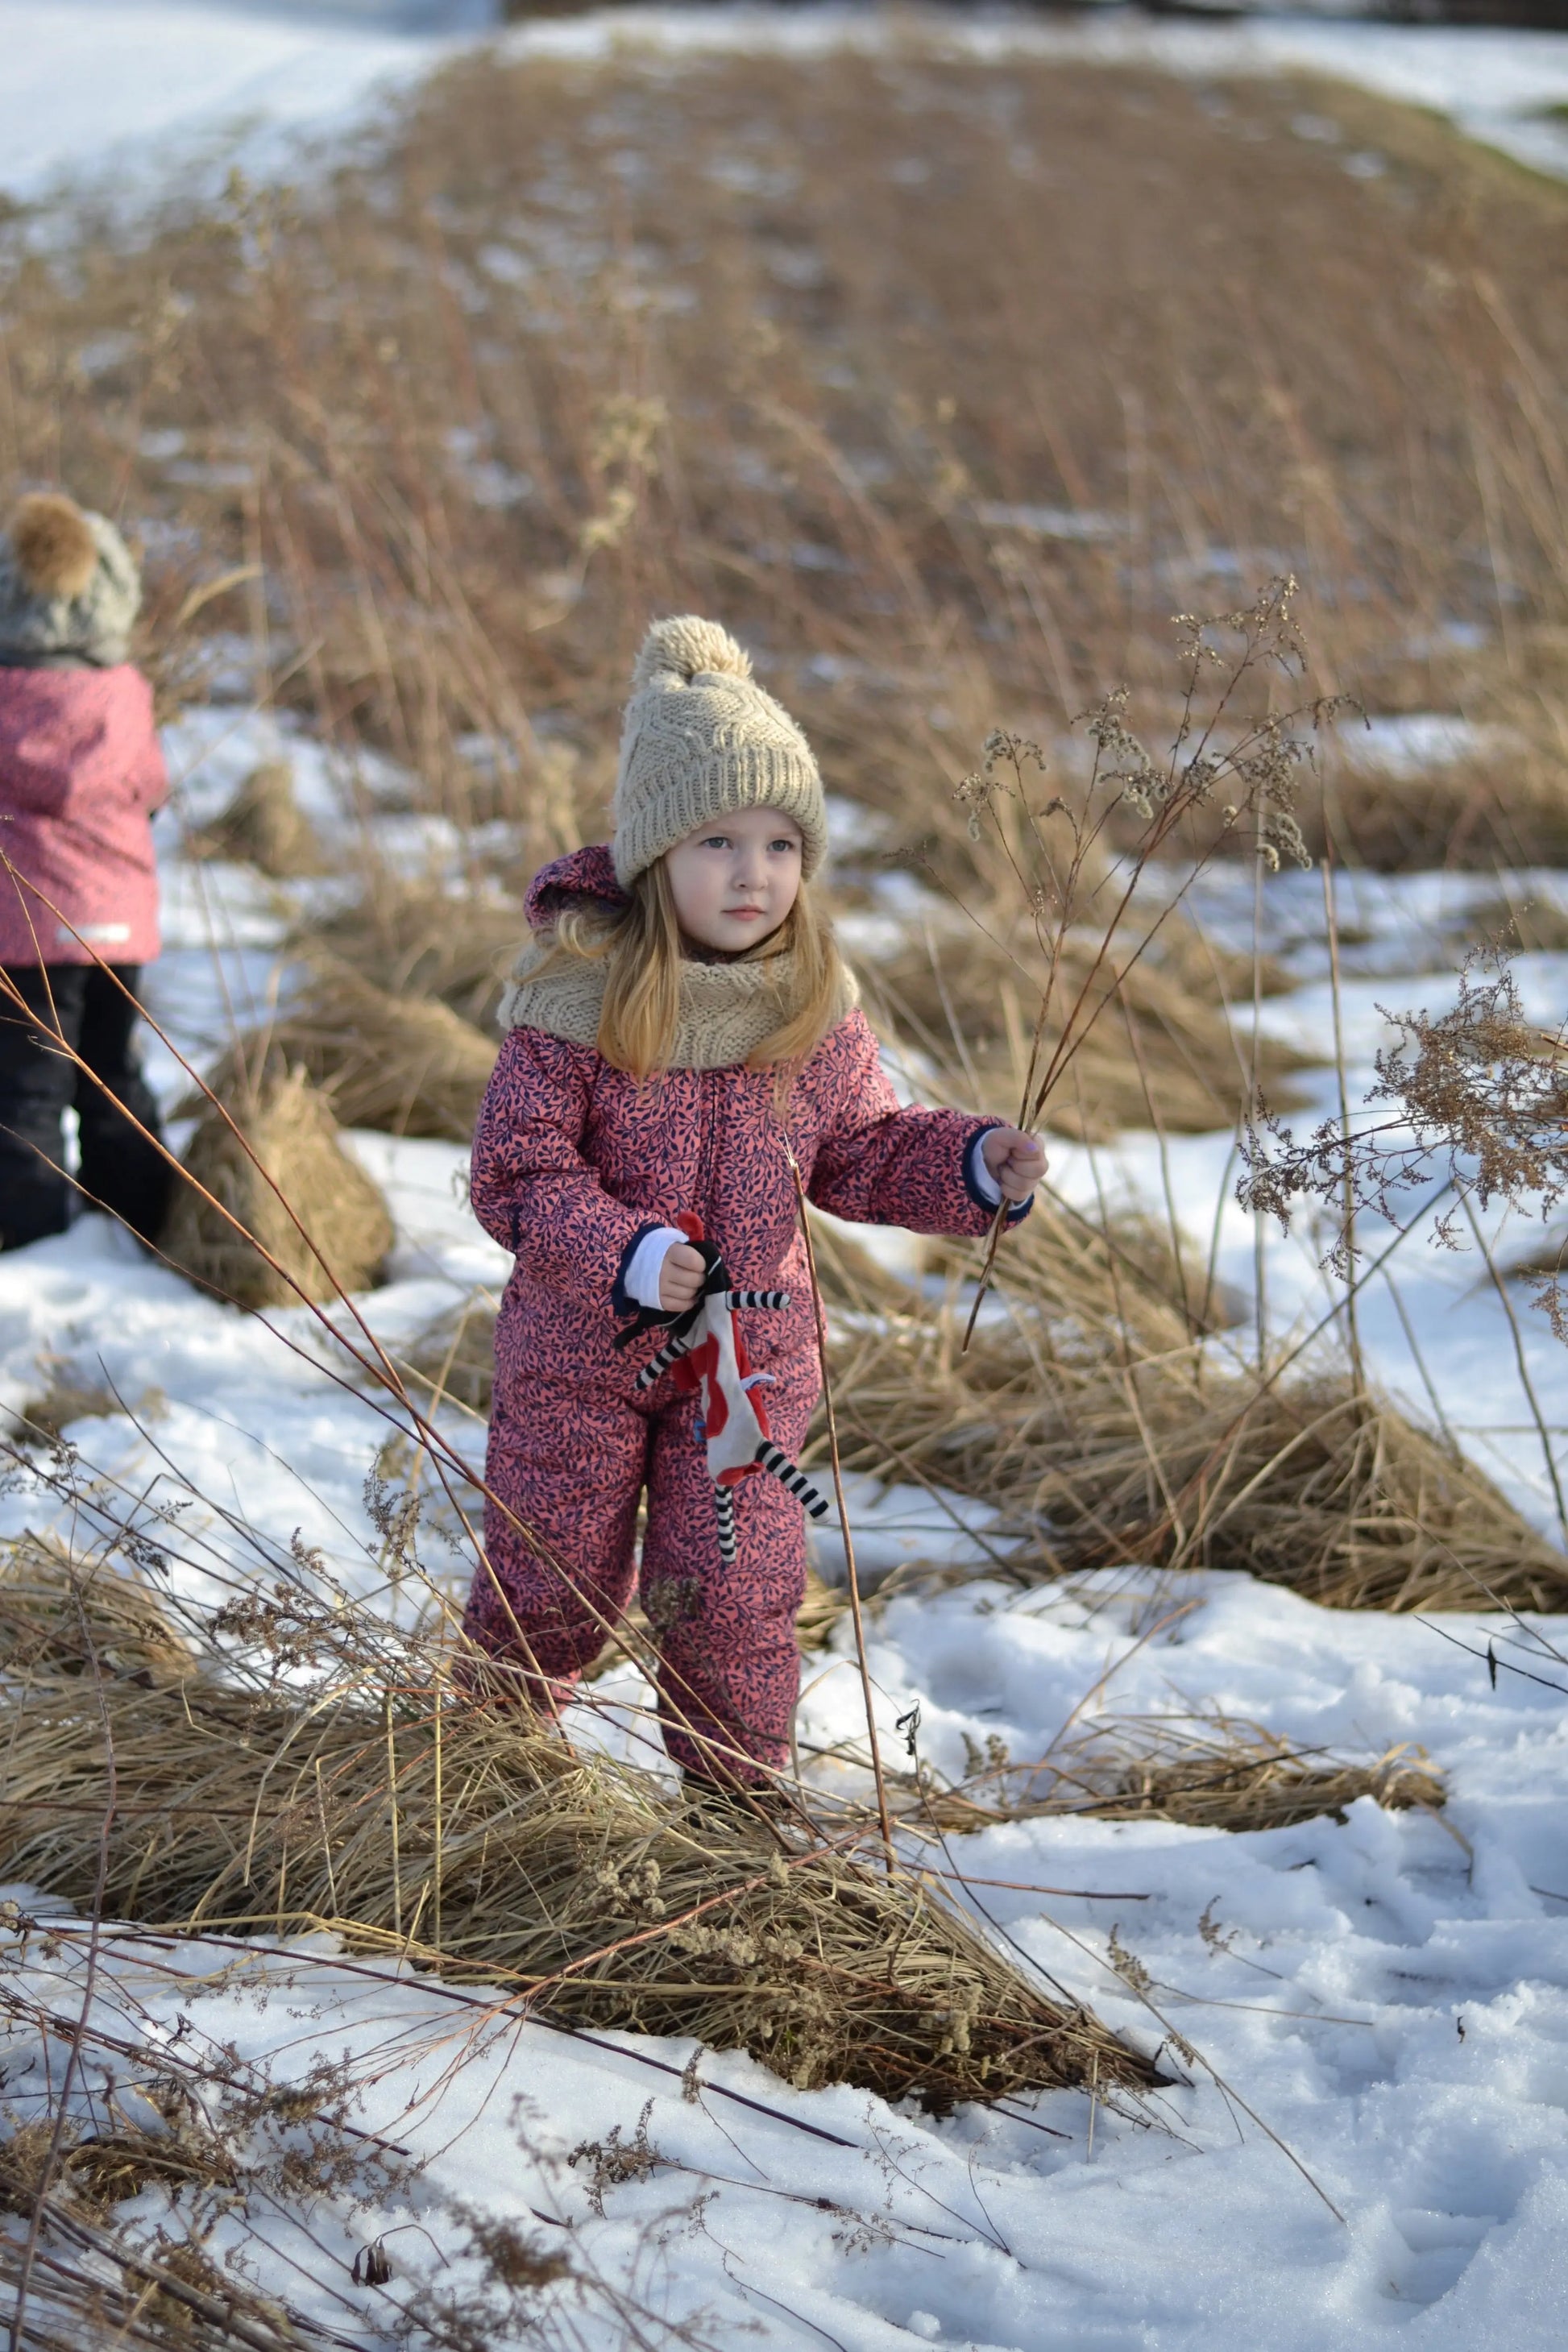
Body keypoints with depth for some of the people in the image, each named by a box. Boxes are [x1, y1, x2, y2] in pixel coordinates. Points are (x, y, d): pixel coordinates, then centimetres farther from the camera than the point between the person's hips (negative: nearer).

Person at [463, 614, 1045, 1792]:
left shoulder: (814, 1005, -6)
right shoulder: (581, 993, -18)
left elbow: (862, 1151, 4)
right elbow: (517, 1174, -17)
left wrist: (975, 1165, -13)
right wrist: (629, 1253, -31)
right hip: (580, 1351, -2)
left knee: (733, 1593, 2)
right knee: (550, 1582, 14)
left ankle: (741, 1793, 24)